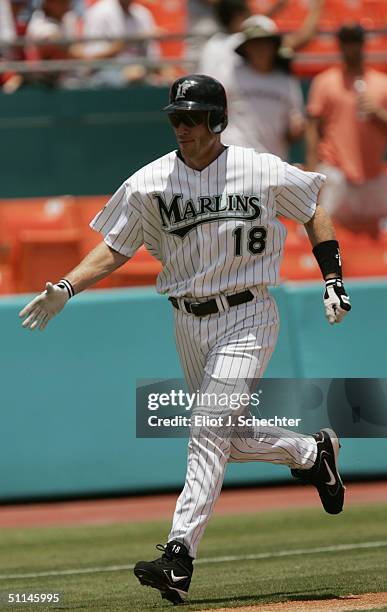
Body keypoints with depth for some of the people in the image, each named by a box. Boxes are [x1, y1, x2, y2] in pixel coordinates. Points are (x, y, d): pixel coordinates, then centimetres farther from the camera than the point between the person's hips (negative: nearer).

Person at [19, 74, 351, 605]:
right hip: (189, 323, 5)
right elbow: (115, 247, 2)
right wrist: (65, 288, -12)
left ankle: (180, 557, -24)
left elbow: (313, 212, 7)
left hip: (246, 320, -4)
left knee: (209, 431, -17)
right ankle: (312, 453, 42)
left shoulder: (263, 172, -9)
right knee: (229, 439, 13)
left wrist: (333, 279, 0)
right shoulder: (149, 184, -3)